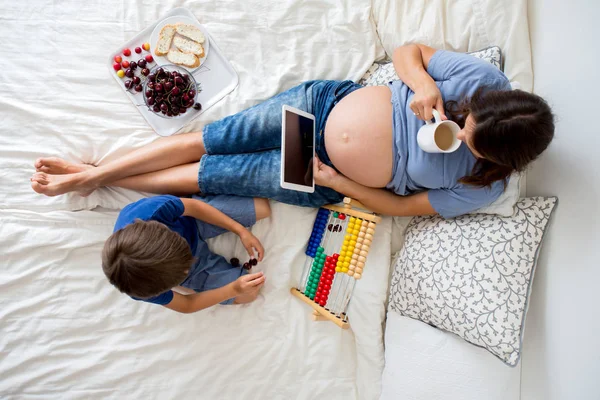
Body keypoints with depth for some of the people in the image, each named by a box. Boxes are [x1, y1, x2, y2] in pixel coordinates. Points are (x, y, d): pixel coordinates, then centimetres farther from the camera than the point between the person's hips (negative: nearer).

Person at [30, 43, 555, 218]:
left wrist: (335, 182, -15)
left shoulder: (481, 188, -11)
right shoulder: (486, 78, -9)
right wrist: (423, 84, -21)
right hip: (329, 100, 2)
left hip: (330, 185, -1)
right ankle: (89, 173, 19)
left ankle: (87, 181, 22)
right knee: (207, 140, -3)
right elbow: (408, 50, -1)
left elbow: (402, 206, -6)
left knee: (208, 174, 0)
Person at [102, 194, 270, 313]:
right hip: (192, 269, -1)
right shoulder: (141, 288, -39)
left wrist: (241, 231, -21)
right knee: (248, 294, 4)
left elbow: (194, 206, -22)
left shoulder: (150, 210, -45)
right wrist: (234, 289, -30)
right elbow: (187, 305, -18)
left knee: (263, 208, 1)